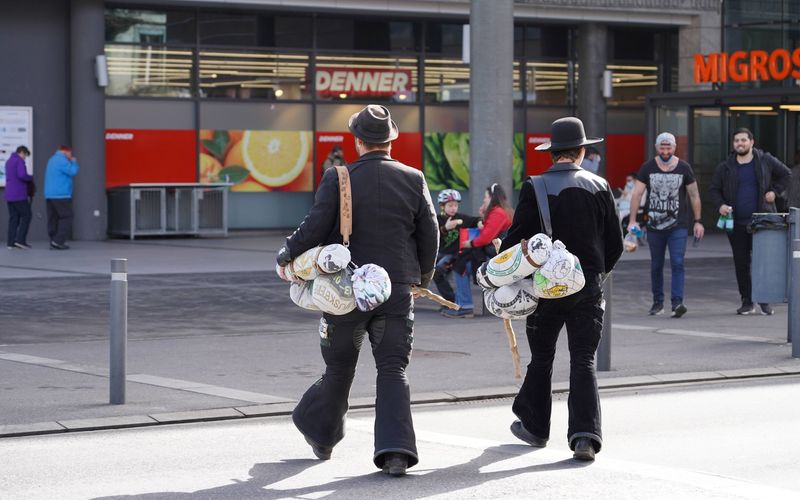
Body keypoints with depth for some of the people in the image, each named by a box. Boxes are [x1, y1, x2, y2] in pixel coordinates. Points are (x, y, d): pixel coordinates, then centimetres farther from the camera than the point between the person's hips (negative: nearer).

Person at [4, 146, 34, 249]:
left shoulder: (9, 161, 20)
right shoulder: (19, 161, -8)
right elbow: (22, 175, -22)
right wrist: (31, 178, -2)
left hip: (9, 196, 8)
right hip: (19, 195, -8)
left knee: (13, 218, 6)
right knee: (26, 216, -3)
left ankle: (11, 242, 0)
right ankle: (20, 240, -11)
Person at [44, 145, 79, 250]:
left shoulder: (52, 159, 20)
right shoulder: (62, 160, -13)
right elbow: (73, 171, -16)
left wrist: (72, 162, 14)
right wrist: (74, 162, 2)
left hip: (49, 195, 10)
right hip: (61, 195, -10)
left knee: (53, 220, 8)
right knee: (66, 218, -6)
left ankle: (53, 242, 7)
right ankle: (58, 241, -14)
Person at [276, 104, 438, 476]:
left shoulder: (338, 179, -7)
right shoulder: (413, 180, 1)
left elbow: (316, 226, -11)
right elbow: (430, 235, 5)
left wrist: (288, 253, 7)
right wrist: (424, 275, 22)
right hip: (397, 291, 1)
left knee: (339, 367, 15)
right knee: (393, 370, 1)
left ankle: (321, 434, 35)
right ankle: (396, 451, -12)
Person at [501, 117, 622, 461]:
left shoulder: (535, 188, -8)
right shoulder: (599, 187, 0)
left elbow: (517, 238, -8)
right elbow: (615, 243, 5)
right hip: (588, 288, 1)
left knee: (541, 359, 15)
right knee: (583, 361, 1)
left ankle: (535, 426, 28)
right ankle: (585, 434, -12)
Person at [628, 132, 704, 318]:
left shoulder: (683, 168, 1)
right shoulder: (647, 168, 1)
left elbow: (694, 195, 6)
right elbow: (637, 194, -1)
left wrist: (698, 221, 4)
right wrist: (633, 220, -8)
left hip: (678, 226, -2)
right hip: (654, 226, 2)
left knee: (677, 263, -13)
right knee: (656, 266, 10)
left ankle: (677, 302, -20)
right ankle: (658, 302, 22)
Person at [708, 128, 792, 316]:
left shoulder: (765, 161, 3)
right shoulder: (725, 168, 6)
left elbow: (786, 174, 15)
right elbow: (713, 189, 11)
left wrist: (775, 191, 2)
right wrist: (720, 205, -8)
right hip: (736, 223, 2)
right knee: (741, 263, 3)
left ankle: (764, 300, 8)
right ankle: (747, 302, 12)